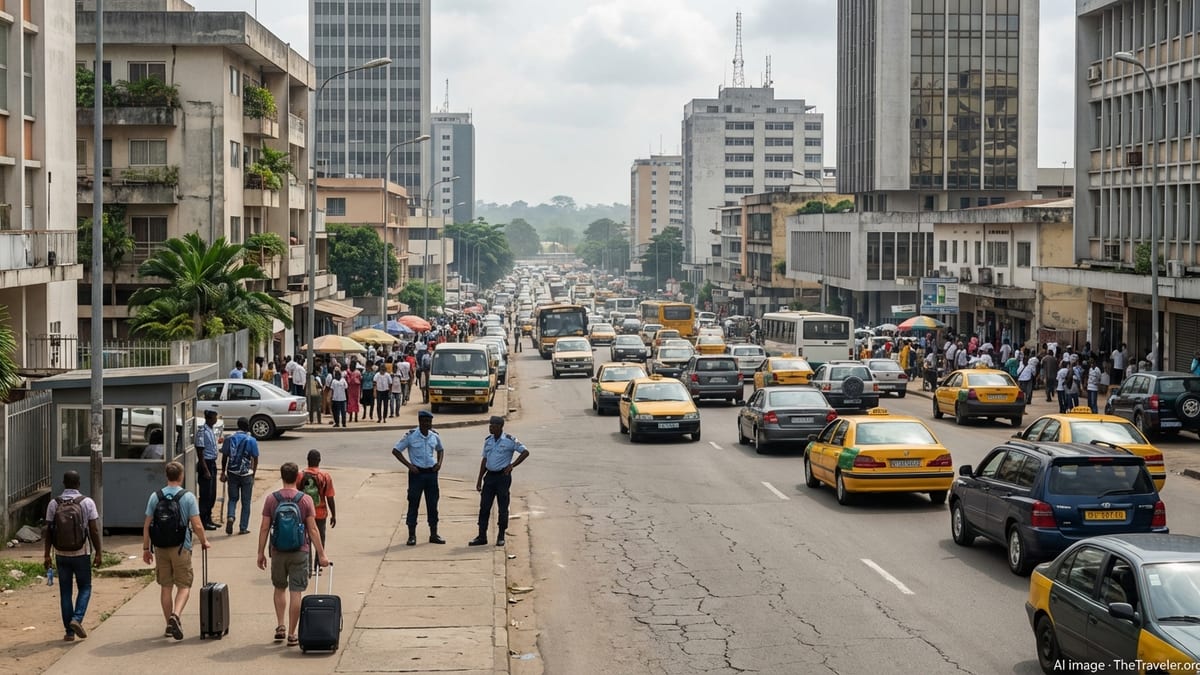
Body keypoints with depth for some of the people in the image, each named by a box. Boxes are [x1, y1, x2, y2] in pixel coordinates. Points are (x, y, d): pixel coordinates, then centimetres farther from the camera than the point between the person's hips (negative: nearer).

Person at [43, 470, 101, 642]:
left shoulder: (54, 504, -1)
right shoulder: (87, 502, -6)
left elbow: (48, 532, -1)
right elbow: (94, 530, -7)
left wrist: (47, 556, 5)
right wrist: (98, 553, 1)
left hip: (62, 555, 2)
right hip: (81, 554, -2)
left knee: (65, 592, 9)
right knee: (85, 588, 13)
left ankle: (69, 631, 9)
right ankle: (77, 619, -9)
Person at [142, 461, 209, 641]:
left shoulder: (155, 496, 1)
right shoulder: (188, 497, -7)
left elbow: (147, 525, 3)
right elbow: (197, 526, -10)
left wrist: (146, 548, 12)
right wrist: (204, 541, 8)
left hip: (161, 548, 3)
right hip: (181, 547, -3)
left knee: (165, 587, 11)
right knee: (184, 586, 5)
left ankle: (170, 625, 17)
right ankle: (175, 615, -19)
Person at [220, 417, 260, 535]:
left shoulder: (229, 439, 1)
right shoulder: (251, 440, -5)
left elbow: (224, 457, 4)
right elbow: (255, 459, -3)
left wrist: (223, 473, 13)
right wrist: (253, 474, 8)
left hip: (232, 473, 2)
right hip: (246, 474, -2)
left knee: (233, 498, 15)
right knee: (245, 502, 8)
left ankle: (230, 517, -12)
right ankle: (243, 528, 10)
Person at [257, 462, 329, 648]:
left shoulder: (271, 499, -2)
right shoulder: (305, 500, -6)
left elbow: (264, 528, -1)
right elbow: (313, 530, -7)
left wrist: (261, 553, 8)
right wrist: (321, 555, -2)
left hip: (278, 552, 2)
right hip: (299, 552, -2)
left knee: (280, 589, 21)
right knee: (295, 593, 2)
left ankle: (280, 626, 13)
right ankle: (292, 635, 4)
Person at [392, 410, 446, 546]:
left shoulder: (434, 436, 4)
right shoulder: (411, 436, -9)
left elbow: (440, 449, 23)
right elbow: (395, 451, -6)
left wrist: (439, 463, 4)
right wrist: (409, 465, -12)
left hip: (431, 473, 4)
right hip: (417, 473, -4)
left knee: (433, 504, 8)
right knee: (413, 504, 0)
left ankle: (434, 534, 17)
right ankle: (412, 536, 6)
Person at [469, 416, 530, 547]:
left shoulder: (509, 440, -8)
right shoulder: (488, 440, 9)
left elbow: (525, 452, -6)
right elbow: (485, 459, 15)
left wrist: (512, 465, -10)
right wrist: (480, 479, 12)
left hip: (503, 476, -5)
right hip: (489, 476, 5)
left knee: (502, 508, 1)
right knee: (484, 506, 3)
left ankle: (501, 537, 11)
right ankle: (482, 536, 7)